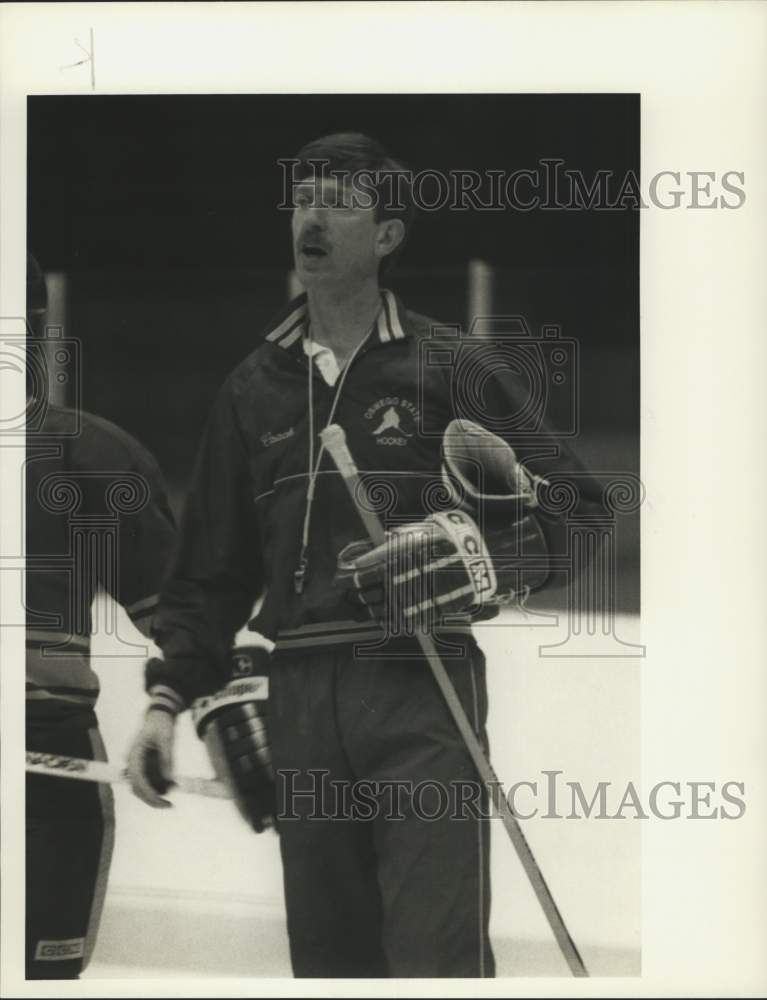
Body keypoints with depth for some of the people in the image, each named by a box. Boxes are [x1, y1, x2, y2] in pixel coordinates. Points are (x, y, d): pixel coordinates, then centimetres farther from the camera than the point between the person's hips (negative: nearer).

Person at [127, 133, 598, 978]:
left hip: (422, 688, -4)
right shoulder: (256, 386, 15)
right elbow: (213, 566, 17)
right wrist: (170, 693, 8)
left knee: (438, 956, -12)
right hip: (303, 697, 4)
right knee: (327, 954, 7)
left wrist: (493, 565, -14)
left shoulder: (447, 364, 3)